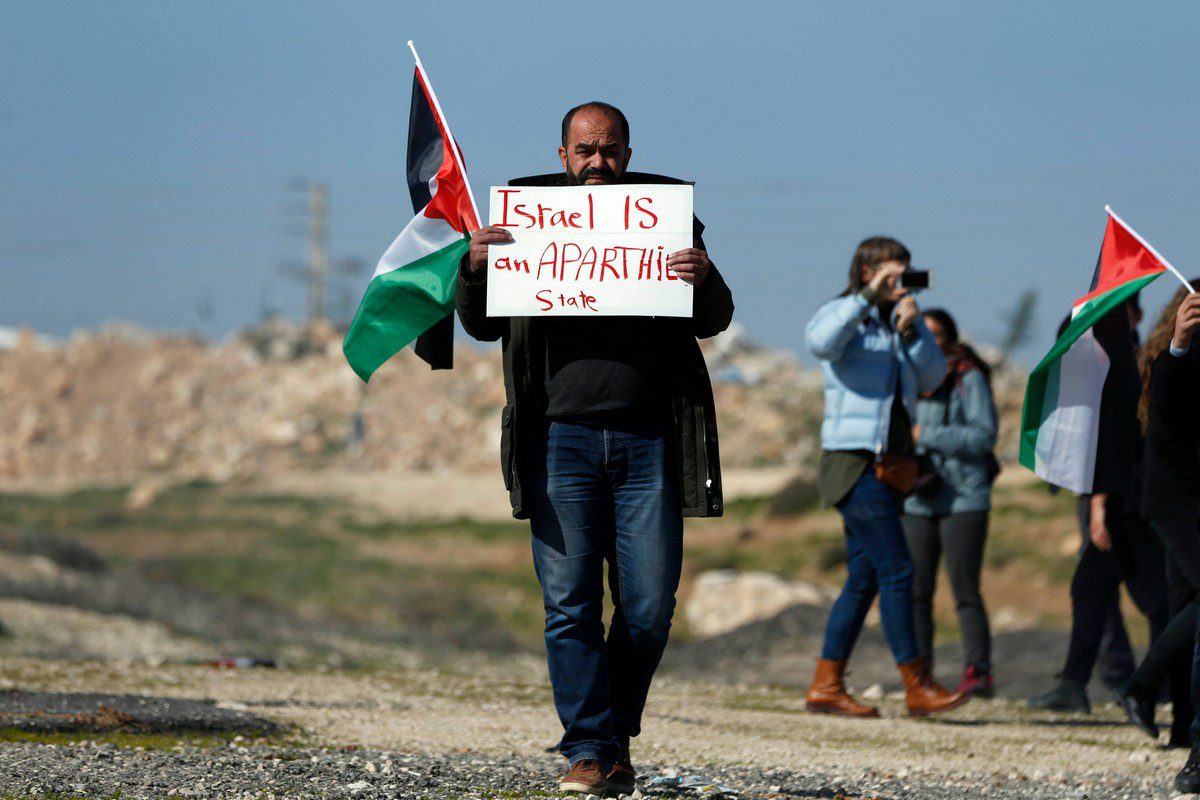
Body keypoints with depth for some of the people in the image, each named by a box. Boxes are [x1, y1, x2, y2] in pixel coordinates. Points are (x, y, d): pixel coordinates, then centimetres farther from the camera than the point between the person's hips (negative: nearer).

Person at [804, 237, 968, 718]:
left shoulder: (904, 319, 17)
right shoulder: (843, 315, -4)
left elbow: (932, 377, 6)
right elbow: (820, 342, -28)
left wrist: (911, 332, -9)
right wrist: (868, 297, -25)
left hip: (888, 463, 8)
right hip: (856, 461, -8)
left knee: (864, 579, 8)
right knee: (896, 571, -11)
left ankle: (826, 685, 12)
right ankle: (916, 687, -10)